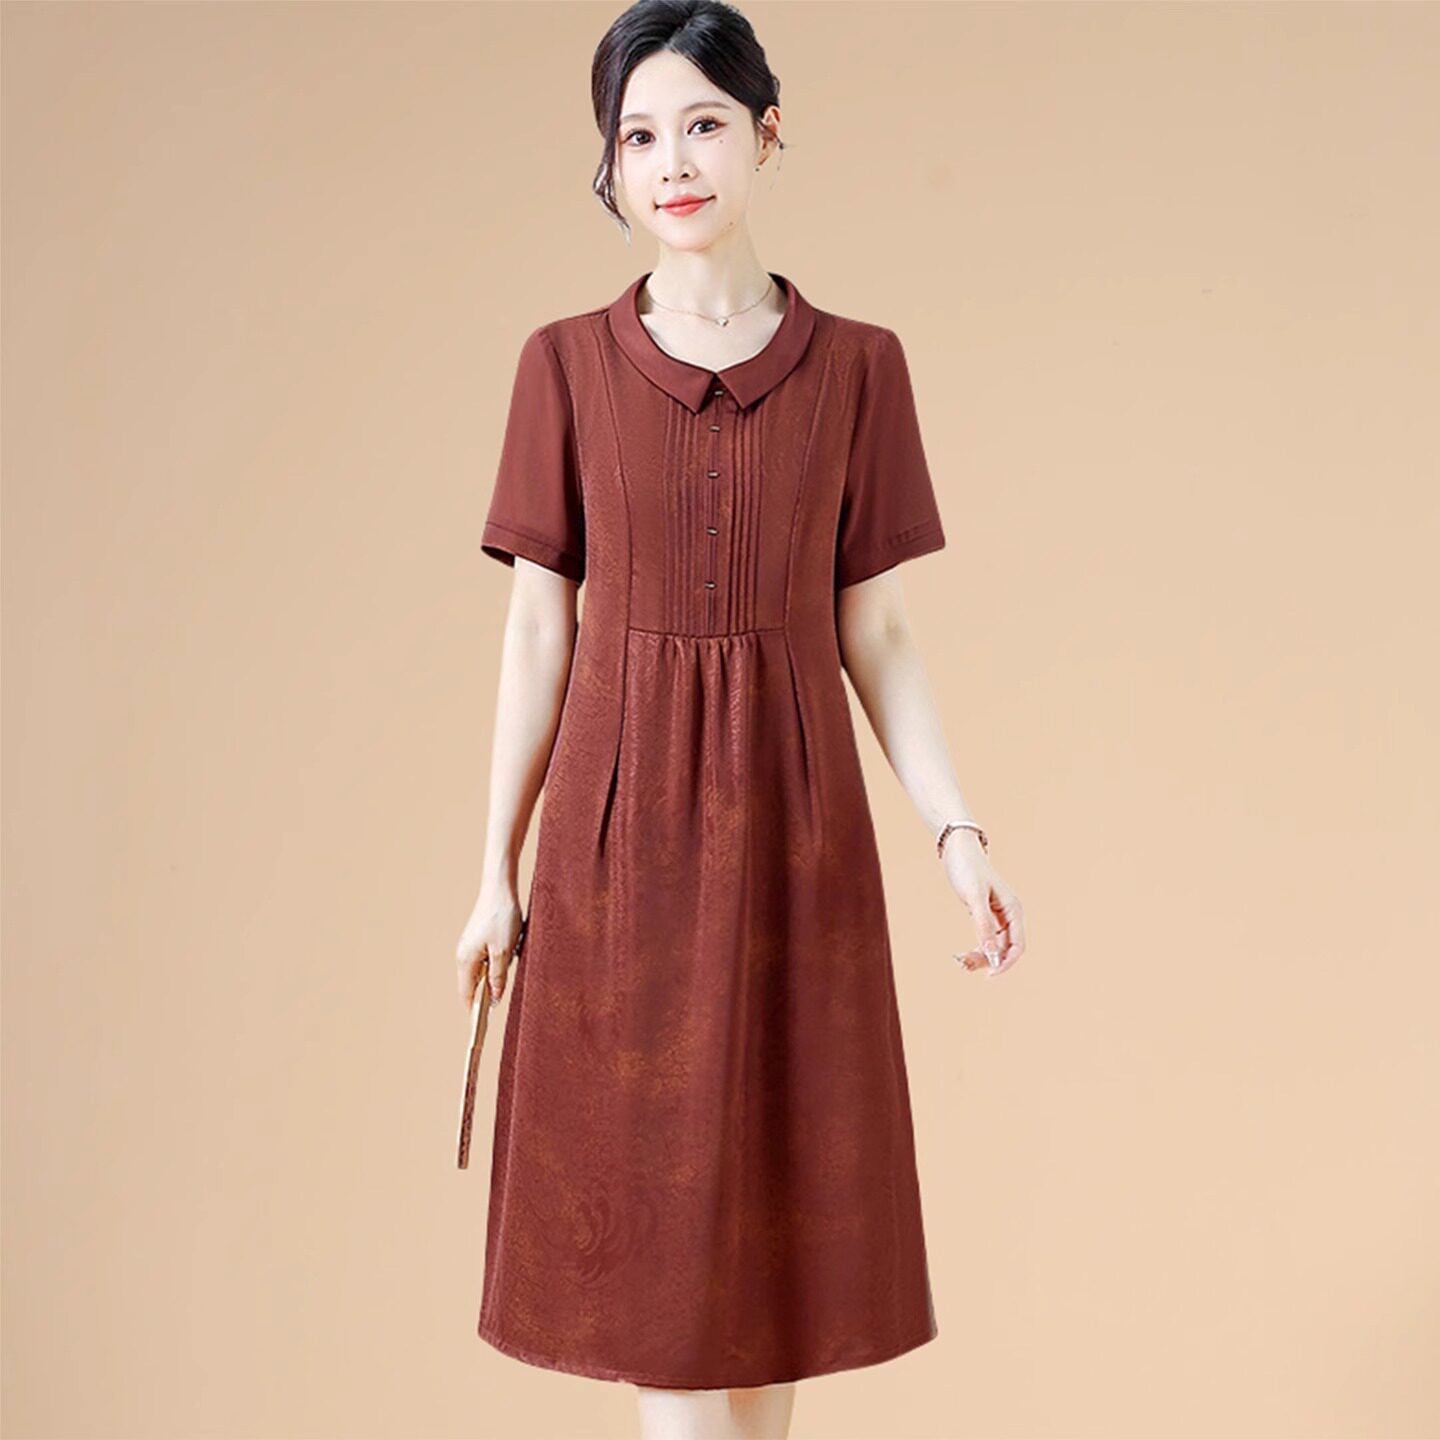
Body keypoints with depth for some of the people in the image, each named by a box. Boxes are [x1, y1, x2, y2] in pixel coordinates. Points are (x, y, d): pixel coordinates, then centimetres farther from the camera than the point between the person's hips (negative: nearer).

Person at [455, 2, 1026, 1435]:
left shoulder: (856, 366, 3)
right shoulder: (566, 364, 2)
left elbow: (874, 631, 3)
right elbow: (538, 630, 3)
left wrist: (955, 830, -8)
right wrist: (497, 873, 2)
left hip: (794, 821, 1)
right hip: (621, 828, 0)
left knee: (776, 1199, 8)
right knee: (652, 1219, 3)